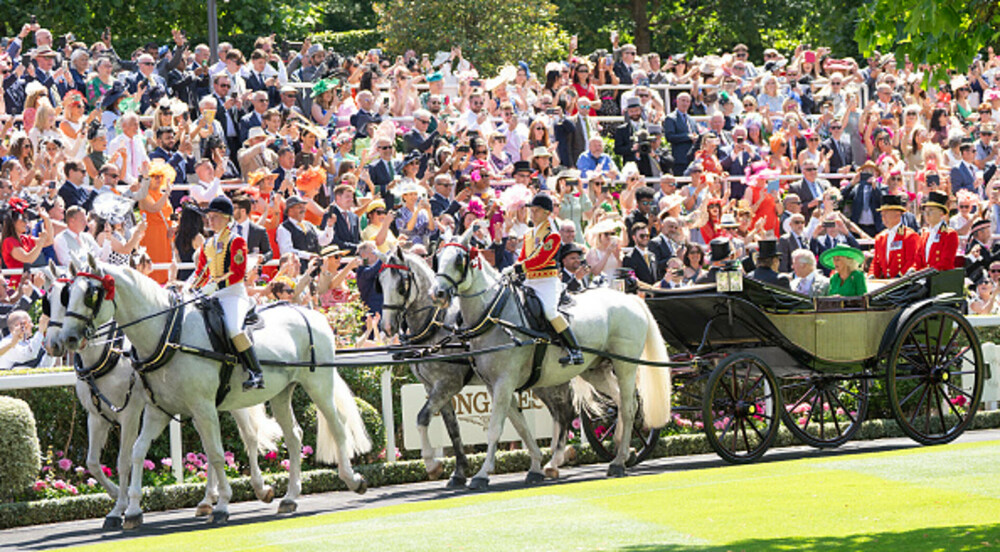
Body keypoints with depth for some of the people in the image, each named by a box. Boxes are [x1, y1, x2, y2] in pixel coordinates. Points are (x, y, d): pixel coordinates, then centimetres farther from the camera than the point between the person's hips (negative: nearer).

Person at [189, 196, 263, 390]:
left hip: (234, 293, -8)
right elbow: (201, 272, 23)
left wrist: (215, 284, -24)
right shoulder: (208, 244, 19)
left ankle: (256, 373, -28)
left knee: (233, 328, -31)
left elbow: (238, 273, -13)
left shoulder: (236, 241, -3)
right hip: (213, 295, 8)